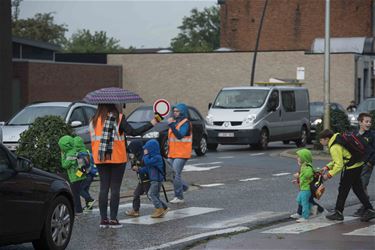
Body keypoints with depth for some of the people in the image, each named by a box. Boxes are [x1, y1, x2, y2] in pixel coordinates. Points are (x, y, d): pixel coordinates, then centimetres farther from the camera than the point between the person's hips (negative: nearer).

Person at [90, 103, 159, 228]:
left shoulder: (94, 120, 5)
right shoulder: (118, 118, -10)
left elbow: (93, 139, 9)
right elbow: (133, 132, -16)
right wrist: (151, 124, -12)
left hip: (100, 159, 4)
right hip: (117, 158, -4)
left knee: (104, 188, 9)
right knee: (115, 188, 2)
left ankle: (103, 219, 8)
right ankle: (113, 219, 1)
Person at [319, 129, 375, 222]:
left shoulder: (334, 148, -20)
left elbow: (339, 165, -23)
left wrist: (329, 175, -16)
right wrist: (327, 167, 13)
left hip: (351, 168, -10)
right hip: (358, 165, 10)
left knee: (343, 190, 3)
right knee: (358, 189, 15)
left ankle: (338, 213, 11)